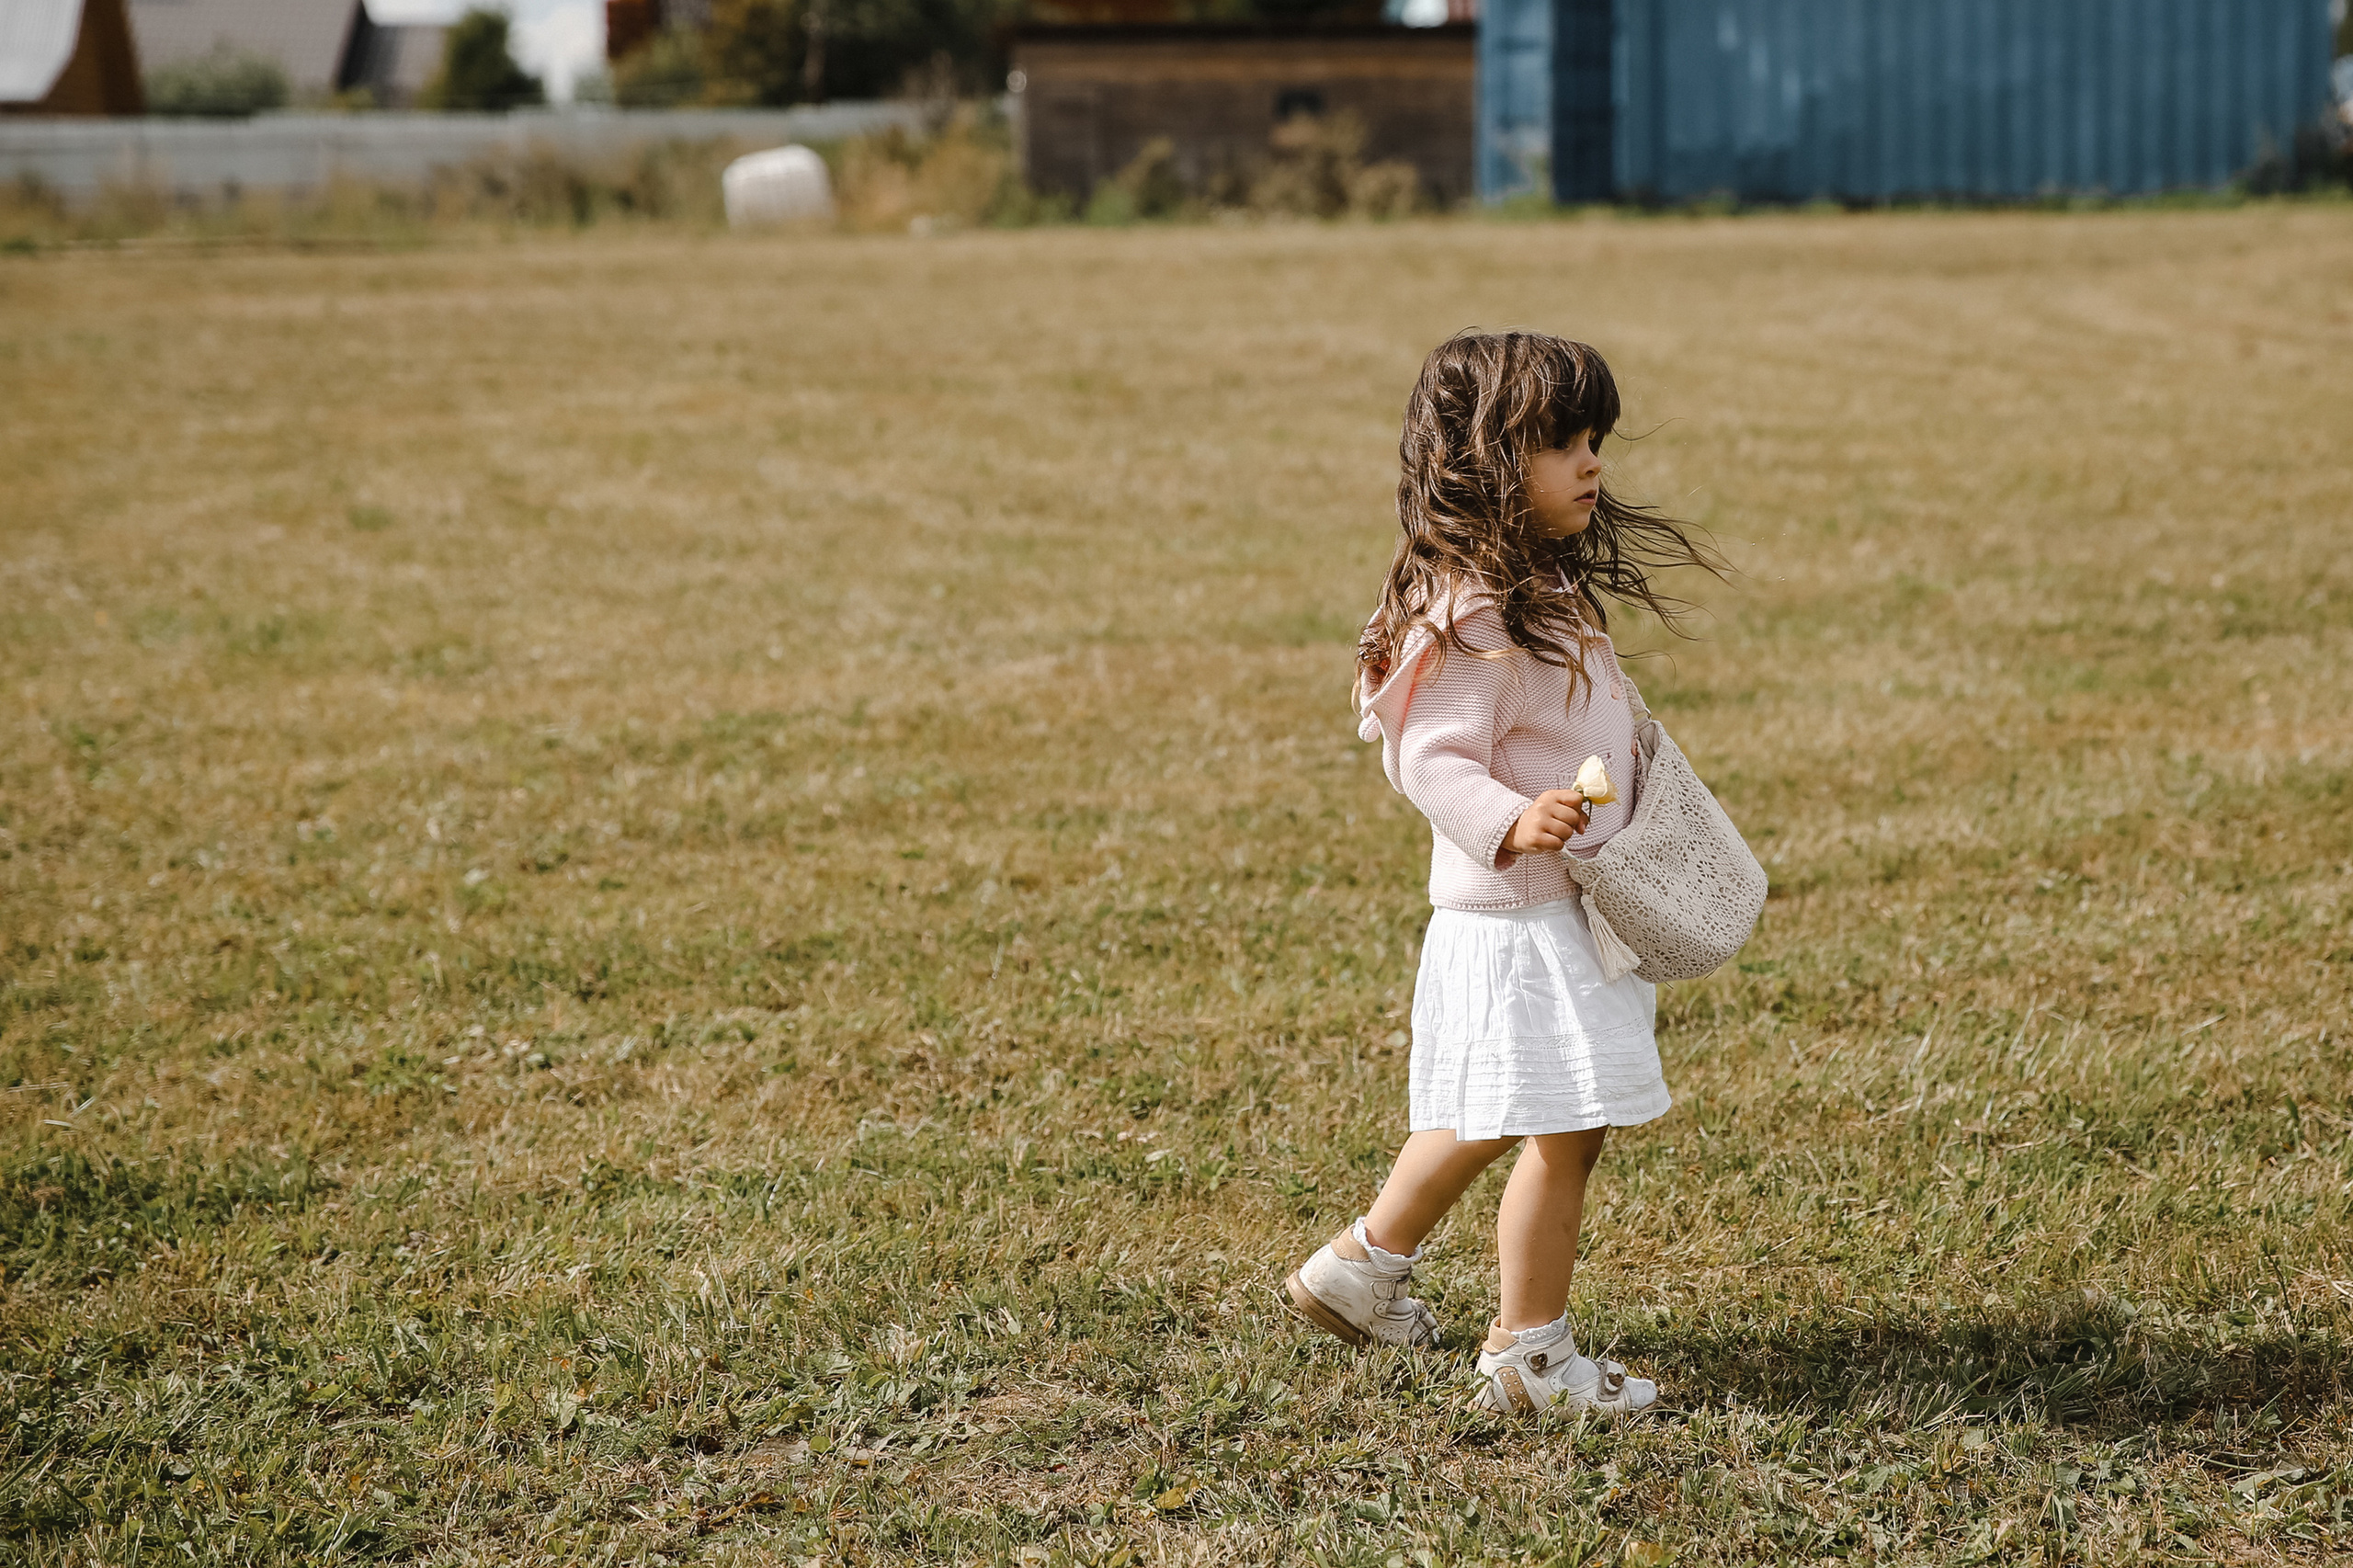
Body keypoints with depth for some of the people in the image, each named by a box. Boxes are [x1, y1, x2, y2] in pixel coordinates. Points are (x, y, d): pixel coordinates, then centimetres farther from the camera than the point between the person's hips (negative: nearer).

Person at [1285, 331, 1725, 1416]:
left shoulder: (1546, 590, 10)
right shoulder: (1470, 615, -23)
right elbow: (1435, 759, -26)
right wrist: (1512, 825, -40)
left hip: (1561, 908, 10)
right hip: (1518, 919, -10)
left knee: (1488, 1118, 22)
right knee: (1567, 1126, -4)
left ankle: (1361, 1268, 37)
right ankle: (1529, 1354, 8)